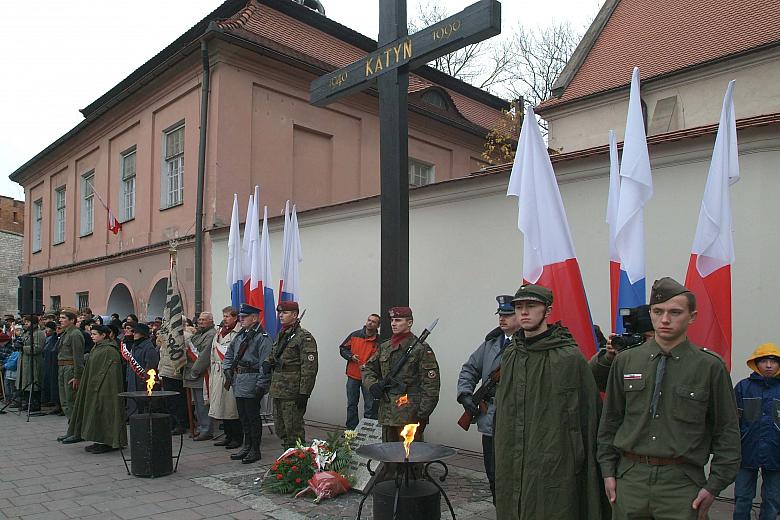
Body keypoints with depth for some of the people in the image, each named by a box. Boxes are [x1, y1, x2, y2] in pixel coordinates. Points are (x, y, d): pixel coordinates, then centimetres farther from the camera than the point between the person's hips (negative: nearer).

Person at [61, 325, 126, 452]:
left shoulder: (110, 350, -16)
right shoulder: (95, 349, 14)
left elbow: (110, 372, -20)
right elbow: (90, 369, 19)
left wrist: (98, 385, -21)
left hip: (104, 388, -10)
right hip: (93, 387, 10)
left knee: (104, 411, -6)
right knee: (96, 412, 10)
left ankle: (107, 442, 1)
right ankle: (100, 441, 17)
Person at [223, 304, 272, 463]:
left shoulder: (262, 338, -12)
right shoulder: (239, 336, 14)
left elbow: (265, 364, -18)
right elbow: (229, 355, 26)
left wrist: (261, 384, -21)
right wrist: (227, 370, 10)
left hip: (252, 383, -8)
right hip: (238, 383, 8)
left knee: (253, 417, -1)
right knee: (243, 417, 15)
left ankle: (255, 450, 9)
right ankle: (247, 446, 26)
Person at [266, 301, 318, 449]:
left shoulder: (304, 337, -12)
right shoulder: (280, 336, 15)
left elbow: (309, 368, -17)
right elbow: (272, 357, 28)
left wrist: (304, 393, -21)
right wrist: (268, 364, 4)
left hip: (292, 393, -9)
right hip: (277, 391, 9)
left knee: (294, 430, -2)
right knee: (280, 429, 15)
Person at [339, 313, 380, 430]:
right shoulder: (354, 335, 2)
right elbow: (342, 348, 11)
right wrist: (351, 356, -6)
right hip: (353, 376, 3)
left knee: (370, 406, 1)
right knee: (351, 404, 13)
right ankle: (351, 429, 24)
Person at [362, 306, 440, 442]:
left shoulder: (421, 349, -8)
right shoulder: (384, 347, 12)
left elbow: (431, 386, -10)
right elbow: (368, 368, 21)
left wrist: (423, 415, -14)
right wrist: (372, 384, -1)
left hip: (410, 415, -6)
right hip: (387, 414, 7)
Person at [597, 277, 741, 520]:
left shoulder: (710, 367, -3)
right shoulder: (625, 361, 4)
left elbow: (727, 432, 1)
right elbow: (610, 420, 10)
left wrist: (714, 486, -2)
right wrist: (608, 471, 7)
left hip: (682, 482, -2)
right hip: (629, 478, 2)